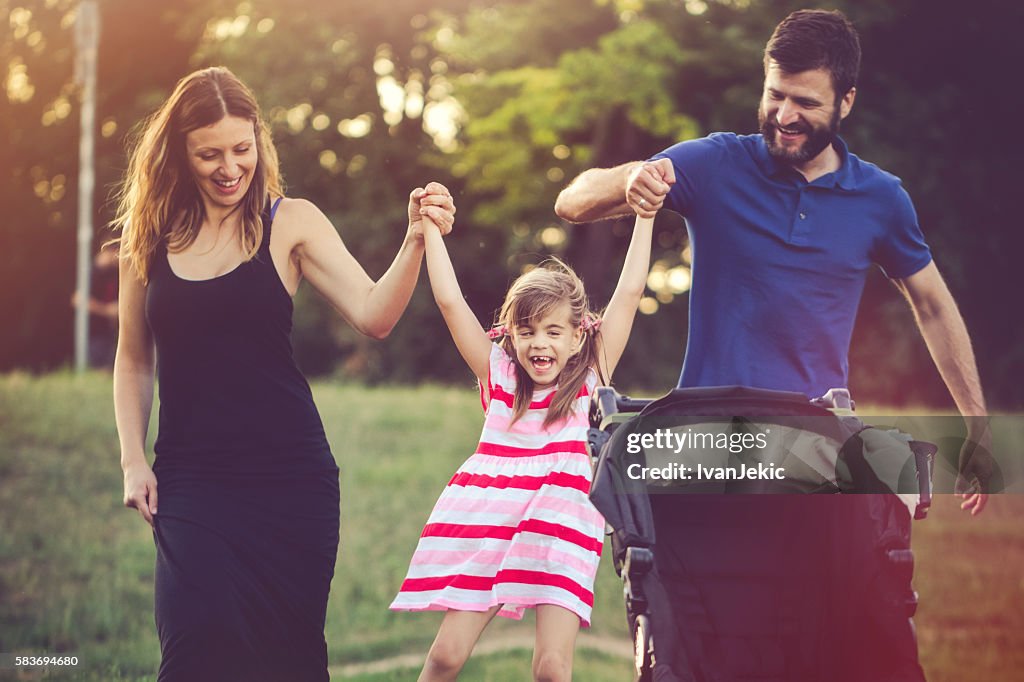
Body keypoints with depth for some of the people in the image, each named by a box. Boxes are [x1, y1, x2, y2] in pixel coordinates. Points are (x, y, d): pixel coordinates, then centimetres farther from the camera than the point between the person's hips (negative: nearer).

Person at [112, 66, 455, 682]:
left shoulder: (290, 223, 1)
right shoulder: (150, 236, 6)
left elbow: (373, 316, -10)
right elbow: (134, 360, 15)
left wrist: (415, 241, -25)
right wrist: (133, 460, 6)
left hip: (288, 474, 0)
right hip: (191, 476, 1)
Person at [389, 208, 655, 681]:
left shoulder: (590, 381, 6)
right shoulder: (499, 376, 9)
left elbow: (629, 292, 4)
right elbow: (449, 300, 7)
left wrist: (644, 217, 4)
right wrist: (430, 228, 7)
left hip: (562, 533, -1)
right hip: (489, 529, 2)